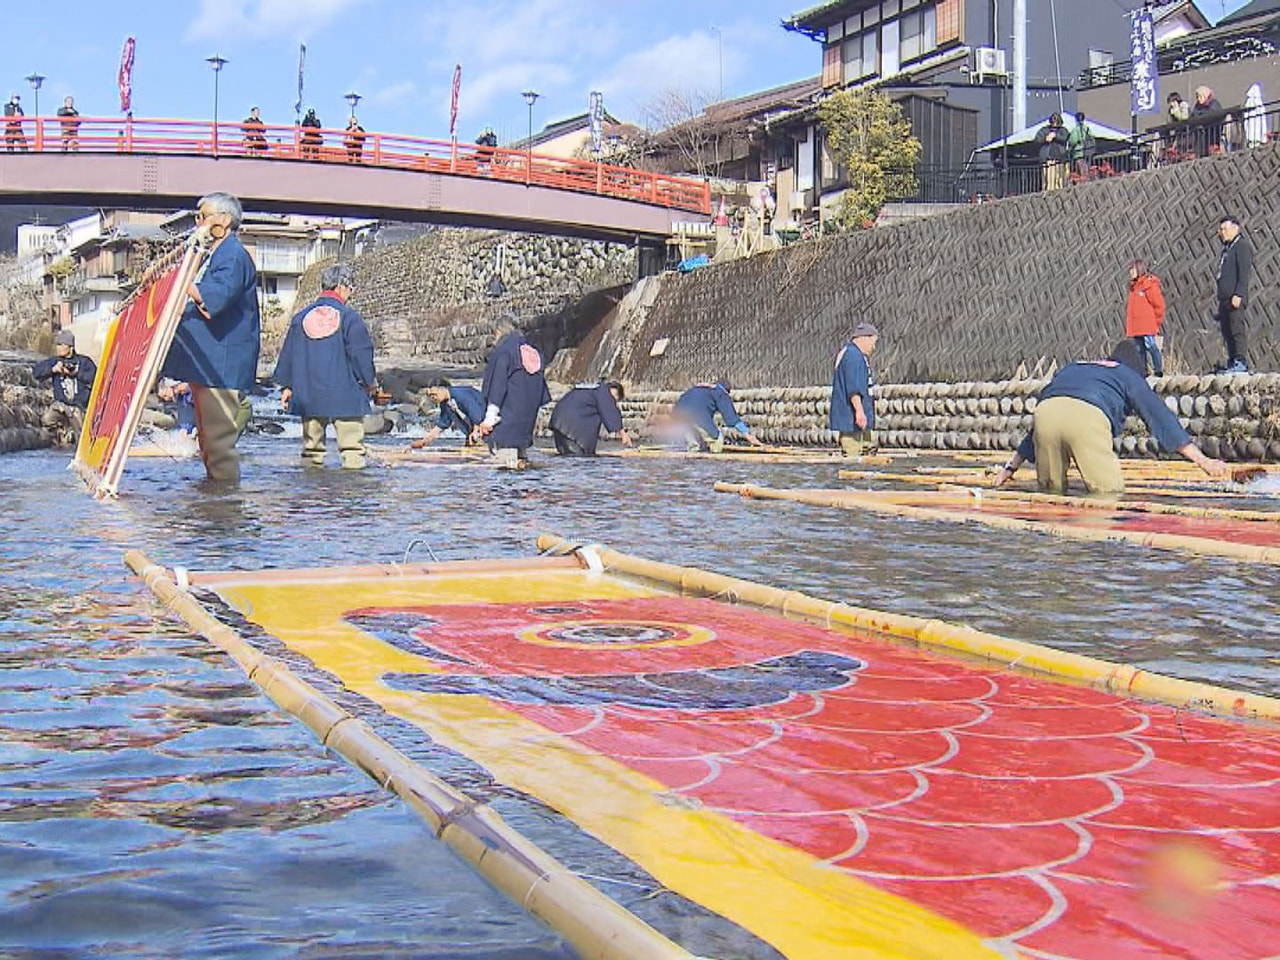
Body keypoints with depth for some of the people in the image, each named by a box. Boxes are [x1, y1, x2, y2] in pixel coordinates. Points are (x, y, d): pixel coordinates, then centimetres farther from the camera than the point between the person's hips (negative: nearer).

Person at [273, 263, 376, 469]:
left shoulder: (301, 317, 8)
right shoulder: (349, 316, -6)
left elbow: (288, 353, 12)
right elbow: (361, 352, -5)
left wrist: (287, 385, 21)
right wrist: (370, 380, 9)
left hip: (308, 395, 5)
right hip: (344, 394, -4)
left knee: (312, 435, 12)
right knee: (350, 435, -4)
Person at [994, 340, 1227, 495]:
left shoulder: (1070, 369, 41)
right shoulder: (1130, 376, 31)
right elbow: (1162, 420, 27)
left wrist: (1012, 466, 44)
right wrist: (1203, 462, 29)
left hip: (1045, 411, 4)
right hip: (1088, 417, -4)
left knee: (1051, 489, 15)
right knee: (1110, 493, 0)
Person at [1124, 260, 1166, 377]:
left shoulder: (1150, 284, -6)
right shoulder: (1133, 286, 18)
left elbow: (1159, 305, -8)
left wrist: (1155, 323, -8)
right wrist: (1128, 327, 16)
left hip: (1148, 327, -8)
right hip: (1135, 328, 8)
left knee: (1151, 347, -9)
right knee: (1139, 351, 8)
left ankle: (1158, 371, -4)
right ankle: (1141, 374, 11)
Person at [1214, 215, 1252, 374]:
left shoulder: (1242, 246, -5)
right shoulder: (1227, 249, 24)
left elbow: (1244, 273, -14)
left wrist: (1238, 294, -21)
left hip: (1235, 298, -10)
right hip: (1224, 298, 10)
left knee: (1238, 329, -12)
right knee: (1227, 331, 8)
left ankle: (1241, 363, -15)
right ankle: (1232, 362, 11)